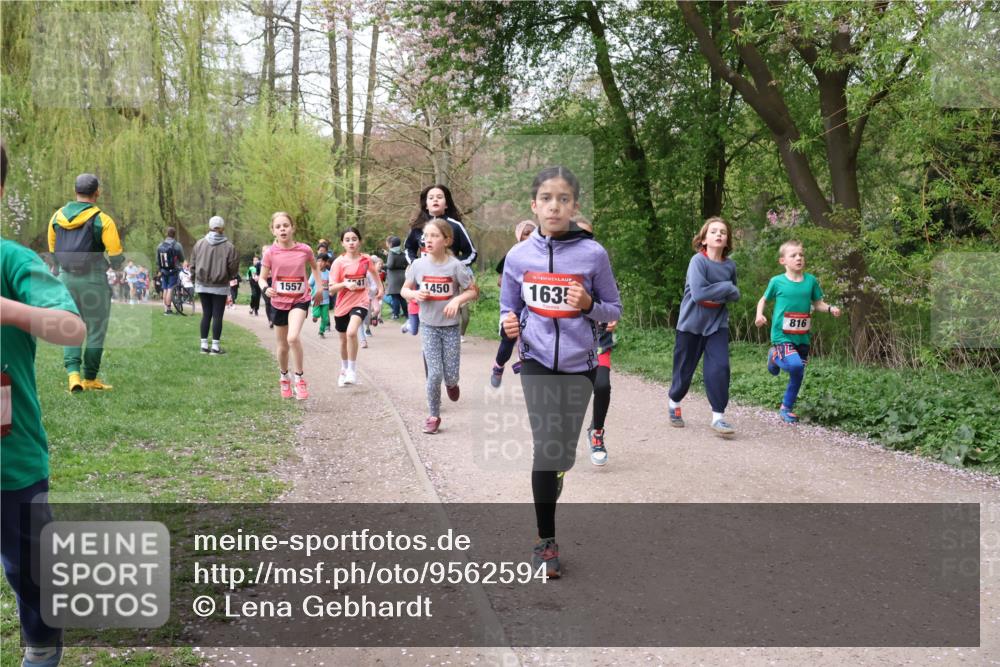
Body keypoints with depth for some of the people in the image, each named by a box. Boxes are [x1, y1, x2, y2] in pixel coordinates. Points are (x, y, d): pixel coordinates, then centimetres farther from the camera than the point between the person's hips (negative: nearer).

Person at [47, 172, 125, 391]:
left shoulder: (57, 217, 4)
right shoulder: (102, 220, -12)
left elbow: (52, 252, 11)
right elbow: (116, 257, -14)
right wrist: (115, 265, 8)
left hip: (66, 278, 4)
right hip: (93, 280, -4)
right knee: (96, 331, 8)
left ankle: (73, 373, -4)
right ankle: (90, 379, 14)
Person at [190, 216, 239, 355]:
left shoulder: (200, 243, -3)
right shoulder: (228, 246, -12)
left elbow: (193, 265, 3)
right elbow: (233, 268, -9)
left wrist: (196, 277, 18)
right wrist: (228, 277, 12)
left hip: (202, 285, 3)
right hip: (220, 286, -3)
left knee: (206, 314, 12)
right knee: (217, 315, 2)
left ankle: (204, 345, 14)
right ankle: (215, 346, 3)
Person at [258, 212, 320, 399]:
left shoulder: (304, 250, -9)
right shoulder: (270, 253, -10)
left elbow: (314, 266, 12)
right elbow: (262, 278, -2)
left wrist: (319, 289, 9)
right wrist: (266, 289, -23)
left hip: (300, 300, -2)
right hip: (279, 302, 2)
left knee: (293, 337, -25)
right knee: (283, 345, 13)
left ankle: (300, 378, -8)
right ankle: (283, 378, 39)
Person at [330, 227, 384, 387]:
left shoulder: (366, 259, -3)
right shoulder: (339, 262, -9)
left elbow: (373, 272, 22)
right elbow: (331, 289, -10)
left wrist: (380, 288, 22)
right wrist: (345, 284, -27)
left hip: (360, 302, -1)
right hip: (343, 305, 1)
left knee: (351, 332, -28)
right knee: (344, 340, 17)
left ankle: (352, 372, -15)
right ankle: (344, 370, 42)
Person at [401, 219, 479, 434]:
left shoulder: (455, 266, -11)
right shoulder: (418, 265, -5)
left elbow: (474, 291, -4)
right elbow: (404, 290, 7)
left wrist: (457, 299, -22)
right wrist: (415, 294, -15)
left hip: (451, 326, -1)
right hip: (428, 326, 1)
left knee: (450, 376, 2)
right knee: (435, 374, -6)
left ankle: (451, 383, 40)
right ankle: (433, 416, 13)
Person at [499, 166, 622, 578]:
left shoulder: (593, 254, -8)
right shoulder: (518, 256, -2)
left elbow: (614, 309, 2)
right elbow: (509, 307, 10)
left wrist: (589, 306, -18)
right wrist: (508, 325, -12)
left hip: (579, 365, 1)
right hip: (537, 362, 0)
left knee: (564, 453, 12)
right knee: (546, 449, -10)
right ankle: (546, 541, 4)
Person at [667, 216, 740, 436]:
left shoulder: (730, 265, 0)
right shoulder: (698, 261, -16)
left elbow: (735, 295, 13)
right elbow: (698, 293, -27)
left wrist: (730, 291, -10)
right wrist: (725, 287, -17)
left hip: (717, 323, 3)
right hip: (691, 323, -3)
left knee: (719, 367, -9)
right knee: (685, 369, 9)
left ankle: (718, 417, -2)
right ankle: (674, 403, 36)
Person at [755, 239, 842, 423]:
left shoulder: (811, 280, 2)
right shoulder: (777, 281, -5)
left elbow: (817, 304, 9)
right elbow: (763, 300, 8)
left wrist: (831, 309, -11)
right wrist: (759, 314, -10)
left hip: (803, 337, 4)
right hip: (782, 336, -4)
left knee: (798, 375, 9)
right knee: (795, 365, -26)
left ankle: (786, 408, 28)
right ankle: (775, 356, 7)